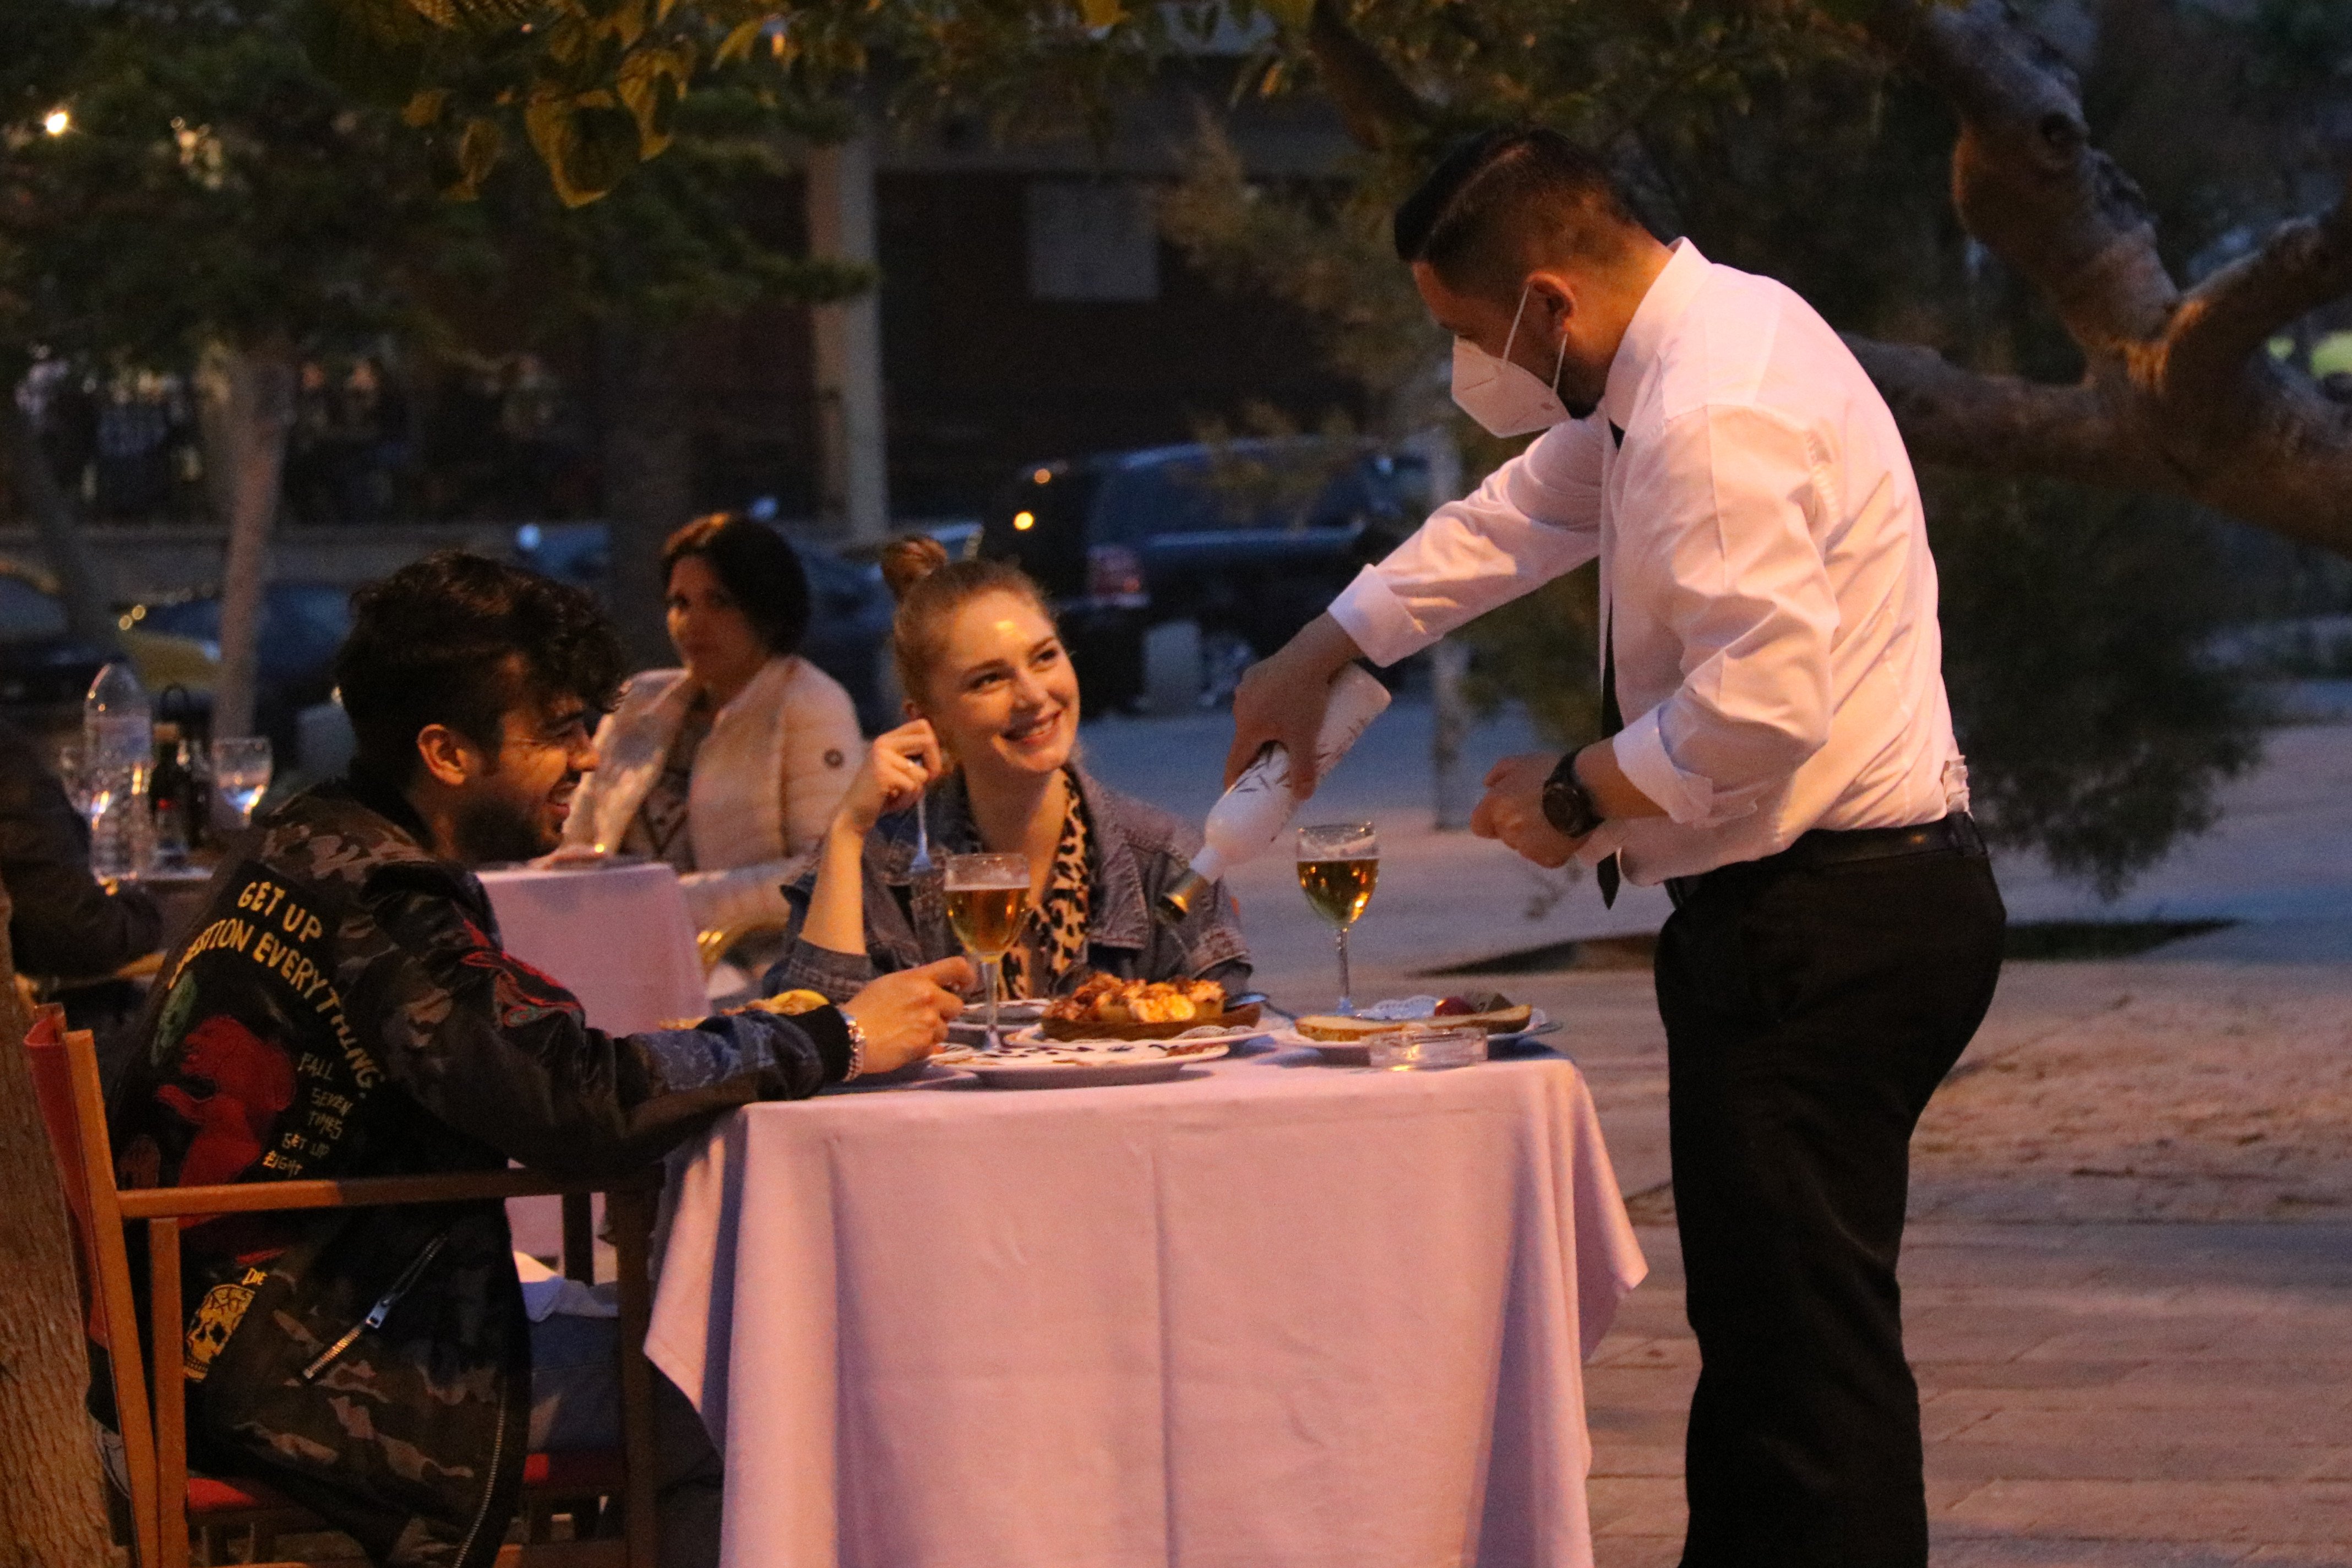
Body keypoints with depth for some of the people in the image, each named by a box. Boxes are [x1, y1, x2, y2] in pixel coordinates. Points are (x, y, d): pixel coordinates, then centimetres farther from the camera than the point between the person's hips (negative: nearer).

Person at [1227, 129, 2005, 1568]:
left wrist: (1578, 794, -11)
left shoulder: (1715, 419, -20)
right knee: (1770, 1332, 14)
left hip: (1822, 930, -11)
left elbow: (1765, 700, -28)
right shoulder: (1690, 347, 14)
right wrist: (1324, 654, 35)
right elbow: (1524, 513, 30)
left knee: (1806, 1346, -9)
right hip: (1834, 910, 11)